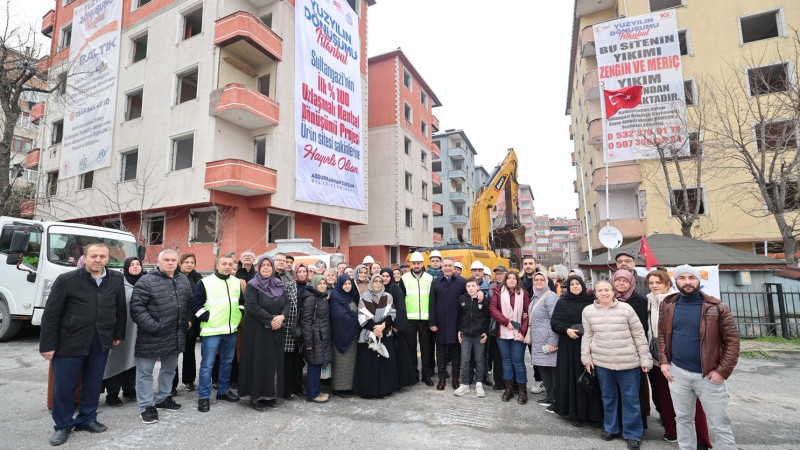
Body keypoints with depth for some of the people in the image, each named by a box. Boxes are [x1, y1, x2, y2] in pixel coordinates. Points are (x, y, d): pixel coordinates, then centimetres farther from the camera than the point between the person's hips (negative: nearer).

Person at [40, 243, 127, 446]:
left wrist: (118, 334, 10)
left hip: (101, 342, 3)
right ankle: (63, 425, 28)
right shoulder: (66, 280, -9)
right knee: (64, 385, 8)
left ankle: (87, 419, 32)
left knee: (94, 383, 14)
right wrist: (48, 345, -7)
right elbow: (51, 314, -7)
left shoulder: (116, 280, -1)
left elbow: (121, 309, 7)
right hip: (69, 341, -3)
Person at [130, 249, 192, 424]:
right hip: (151, 336, -6)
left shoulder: (183, 280, 7)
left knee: (170, 369, 20)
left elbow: (189, 302, 19)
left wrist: (188, 319, 9)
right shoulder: (146, 281, -13)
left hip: (175, 335, 6)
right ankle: (146, 407, 20)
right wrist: (152, 326, -21)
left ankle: (163, 398, 38)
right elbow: (137, 307, -17)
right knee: (145, 371, 6)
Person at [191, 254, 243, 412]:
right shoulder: (205, 282, -7)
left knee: (227, 362, 15)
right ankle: (204, 396, 12)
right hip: (211, 330, -5)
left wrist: (239, 316, 8)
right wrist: (206, 318, -11)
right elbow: (195, 304, -7)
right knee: (207, 364, 0)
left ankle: (223, 390, 29)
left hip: (231, 330, 5)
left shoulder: (237, 282, 9)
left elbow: (241, 301, 19)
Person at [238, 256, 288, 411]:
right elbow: (252, 307, -16)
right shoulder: (252, 286, -6)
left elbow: (286, 303, 6)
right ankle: (255, 397, 12)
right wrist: (271, 319, -17)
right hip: (257, 331, -5)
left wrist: (281, 317, -13)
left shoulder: (280, 285, 9)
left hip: (276, 331, 5)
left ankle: (270, 394, 20)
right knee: (259, 362, -1)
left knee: (275, 361, 8)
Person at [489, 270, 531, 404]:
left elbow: (528, 313, -1)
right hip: (503, 333, 1)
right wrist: (506, 322, -13)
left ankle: (522, 390, 15)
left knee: (518, 361, 1)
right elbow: (493, 308, -5)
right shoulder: (498, 292, 4)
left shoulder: (523, 294, 3)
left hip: (518, 334, -1)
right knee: (506, 360, 11)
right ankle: (508, 388, 23)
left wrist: (523, 331, -10)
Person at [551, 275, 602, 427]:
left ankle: (592, 413, 15)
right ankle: (574, 413, 12)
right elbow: (554, 322, 1)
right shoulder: (562, 302, 4)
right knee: (572, 378, 2)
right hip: (569, 346, 0)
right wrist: (566, 330, -14)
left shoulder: (592, 301, 5)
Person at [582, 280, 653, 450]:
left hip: (628, 361, -2)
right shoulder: (588, 311, -1)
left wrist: (645, 359, -2)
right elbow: (587, 336, 7)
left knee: (631, 398, 8)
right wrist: (586, 358, 4)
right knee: (608, 396, 16)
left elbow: (639, 335, -2)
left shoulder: (626, 308, -7)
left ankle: (633, 434, 26)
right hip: (601, 361, 2)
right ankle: (610, 428, 35)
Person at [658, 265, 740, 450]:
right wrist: (663, 361, 1)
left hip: (708, 375, -3)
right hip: (677, 373, 3)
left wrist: (723, 371, -12)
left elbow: (732, 339, -7)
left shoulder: (717, 307, -9)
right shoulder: (667, 306, 1)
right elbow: (662, 334, 10)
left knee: (719, 426, 9)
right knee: (683, 419, 18)